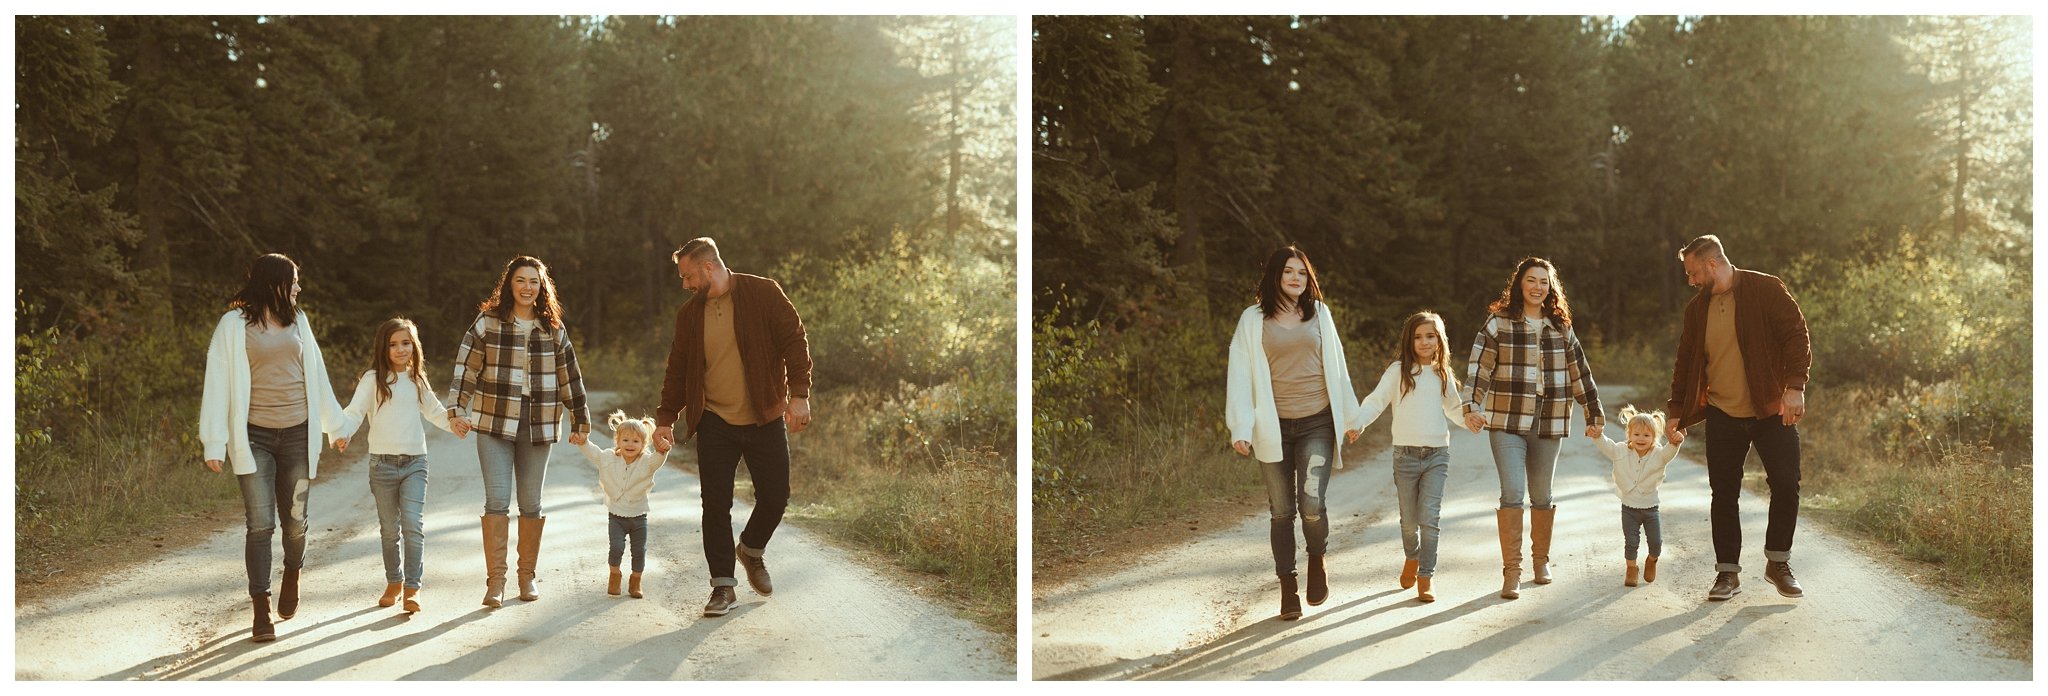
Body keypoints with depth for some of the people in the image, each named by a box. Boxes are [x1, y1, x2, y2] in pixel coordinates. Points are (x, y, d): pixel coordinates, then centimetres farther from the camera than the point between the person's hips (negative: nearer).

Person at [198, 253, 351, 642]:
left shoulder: (297, 320, 12)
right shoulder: (235, 324, -2)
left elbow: (315, 373, 19)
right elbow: (218, 382, -5)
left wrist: (333, 423, 21)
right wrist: (215, 442, -11)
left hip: (297, 433, 4)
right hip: (254, 436, -4)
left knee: (295, 520, 8)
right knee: (260, 524, -7)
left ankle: (292, 577, 38)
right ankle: (261, 613, -2)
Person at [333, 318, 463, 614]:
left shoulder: (417, 380, 11)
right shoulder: (373, 379, -2)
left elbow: (434, 411, 24)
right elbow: (354, 412, -11)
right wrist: (342, 434, -28)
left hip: (415, 462, 2)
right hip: (383, 463, -2)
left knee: (413, 525, -12)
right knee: (389, 529, 9)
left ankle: (412, 588, -10)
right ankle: (393, 583, 25)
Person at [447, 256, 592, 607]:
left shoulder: (554, 329, 7)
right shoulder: (487, 323, 1)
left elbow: (570, 378, 12)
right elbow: (465, 368, 0)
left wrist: (580, 423, 13)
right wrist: (457, 410, -9)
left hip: (539, 426, 2)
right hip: (495, 423, -2)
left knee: (531, 504, 7)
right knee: (497, 500, -9)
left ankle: (527, 576, 19)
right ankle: (495, 581, -7)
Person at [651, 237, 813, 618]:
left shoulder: (763, 294, -4)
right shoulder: (689, 314, 8)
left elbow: (794, 342, -6)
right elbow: (677, 371, 14)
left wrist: (799, 394, -15)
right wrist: (665, 419, 7)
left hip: (765, 419, -2)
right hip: (715, 424, 2)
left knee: (775, 497, 1)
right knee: (716, 505, -2)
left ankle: (752, 551, 31)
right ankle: (723, 586, 8)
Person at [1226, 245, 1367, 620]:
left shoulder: (1319, 314, 9)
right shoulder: (1253, 320, 2)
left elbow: (1336, 365, 16)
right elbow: (1241, 375, -2)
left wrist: (1349, 415, 18)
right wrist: (1240, 428, -10)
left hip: (1317, 424, 0)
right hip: (1273, 428, 0)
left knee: (1312, 502, -15)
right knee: (1282, 511, 4)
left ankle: (1318, 562, 14)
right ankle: (1288, 589, 15)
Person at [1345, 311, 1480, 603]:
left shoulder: (1443, 374, 10)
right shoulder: (1398, 371, -1)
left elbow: (1454, 408, 23)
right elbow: (1376, 401, -7)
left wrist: (1470, 421, 3)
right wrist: (1357, 423, -23)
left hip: (1437, 455, 1)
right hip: (1406, 455, -1)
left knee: (1430, 516, -10)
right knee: (1409, 519, 8)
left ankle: (1425, 579, -4)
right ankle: (1412, 557, 38)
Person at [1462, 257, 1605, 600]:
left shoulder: (1561, 328, 10)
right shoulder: (1499, 323, -1)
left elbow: (1580, 374, 16)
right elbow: (1479, 367, -6)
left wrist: (1594, 415, 18)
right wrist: (1471, 406, -18)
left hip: (1548, 425, 3)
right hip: (1507, 423, -3)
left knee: (1541, 496, 12)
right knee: (1512, 493, -13)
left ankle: (1541, 561, 30)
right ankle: (1511, 572, -9)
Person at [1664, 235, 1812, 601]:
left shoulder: (1766, 290, -4)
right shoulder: (1696, 308, 10)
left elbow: (1797, 337, -8)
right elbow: (1686, 364, 16)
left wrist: (1794, 386, -19)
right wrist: (1677, 413, 15)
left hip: (1772, 410, -4)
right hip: (1723, 415, 4)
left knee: (1786, 485, -5)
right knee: (1724, 495, 3)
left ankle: (1778, 563, 14)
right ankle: (1727, 572, 12)